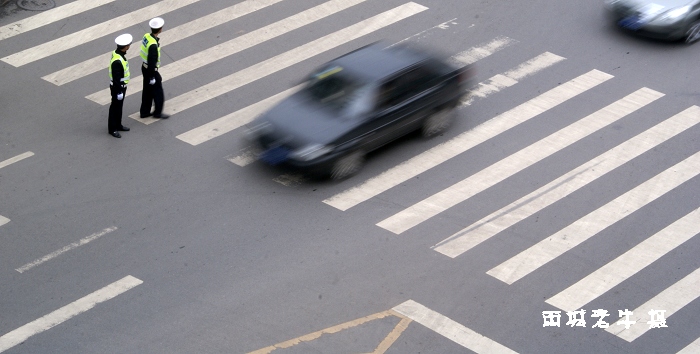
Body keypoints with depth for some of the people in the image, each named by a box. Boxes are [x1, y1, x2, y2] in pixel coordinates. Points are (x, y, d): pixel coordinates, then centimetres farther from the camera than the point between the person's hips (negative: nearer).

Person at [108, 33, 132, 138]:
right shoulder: (117, 61, -35)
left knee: (119, 106, 22)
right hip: (117, 88, -9)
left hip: (121, 85, 9)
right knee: (115, 108, 7)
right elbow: (116, 78, -28)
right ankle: (112, 129, 22)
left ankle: (118, 125, 37)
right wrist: (119, 92, -21)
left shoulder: (118, 53, -5)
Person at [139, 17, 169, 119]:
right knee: (158, 92, 10)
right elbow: (152, 62, -27)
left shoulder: (146, 36, -5)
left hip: (145, 68, 9)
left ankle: (145, 112, 31)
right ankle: (158, 112, 25)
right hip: (151, 71, -9)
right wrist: (152, 77, -18)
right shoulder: (153, 45, -33)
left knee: (147, 91, 21)